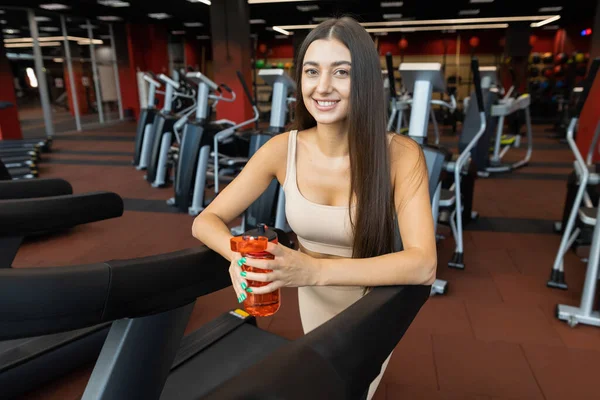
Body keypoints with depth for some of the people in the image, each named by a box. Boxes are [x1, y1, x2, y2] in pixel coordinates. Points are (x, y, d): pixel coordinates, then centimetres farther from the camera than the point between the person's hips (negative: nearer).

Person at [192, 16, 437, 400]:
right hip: (313, 304, 3)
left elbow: (423, 264, -32)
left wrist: (315, 269, -44)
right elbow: (207, 220, -12)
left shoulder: (401, 154, -24)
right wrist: (241, 257, -34)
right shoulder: (282, 150, -17)